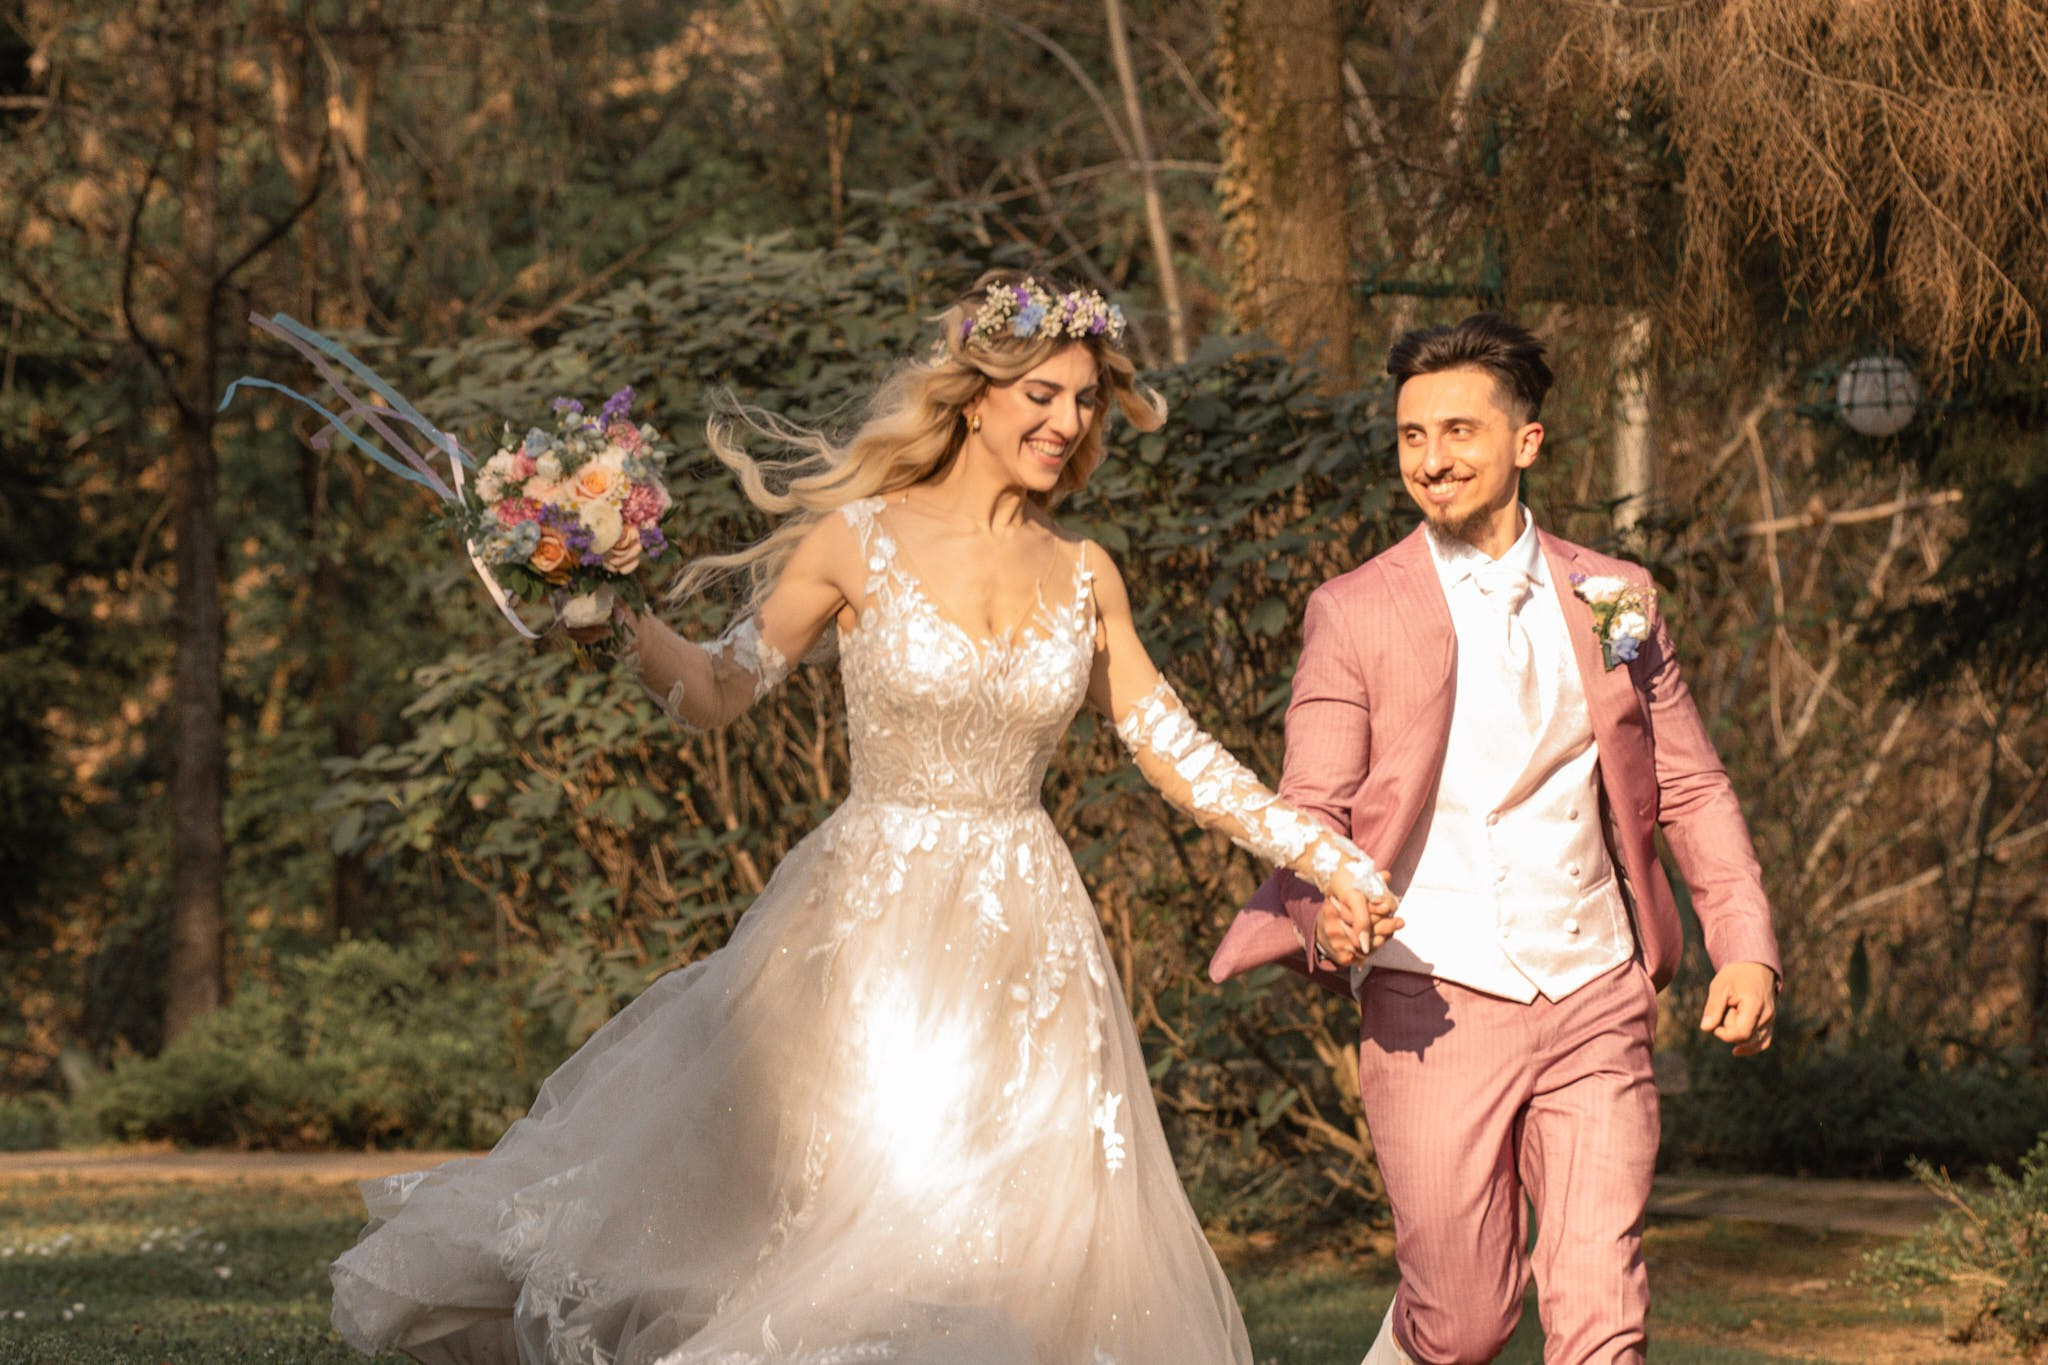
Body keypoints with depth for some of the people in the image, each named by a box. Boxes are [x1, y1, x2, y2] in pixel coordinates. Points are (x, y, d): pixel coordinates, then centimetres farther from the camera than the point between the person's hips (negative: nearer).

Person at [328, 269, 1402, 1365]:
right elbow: (719, 689, -3)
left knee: (1016, 1250, 2)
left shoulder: (1081, 575, 7)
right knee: (834, 1211, -4)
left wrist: (1320, 854, 8)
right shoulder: (862, 541, -3)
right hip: (873, 932, -3)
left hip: (1024, 941, 3)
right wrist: (618, 613, -21)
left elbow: (1170, 747, 12)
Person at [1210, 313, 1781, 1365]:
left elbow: (1690, 789, 15)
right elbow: (1311, 810, 1)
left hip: (1597, 1000, 2)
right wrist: (1326, 911, -21)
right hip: (1436, 1003, -2)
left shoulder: (1612, 600, 10)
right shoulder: (1354, 613, 1)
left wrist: (1746, 949, 3)